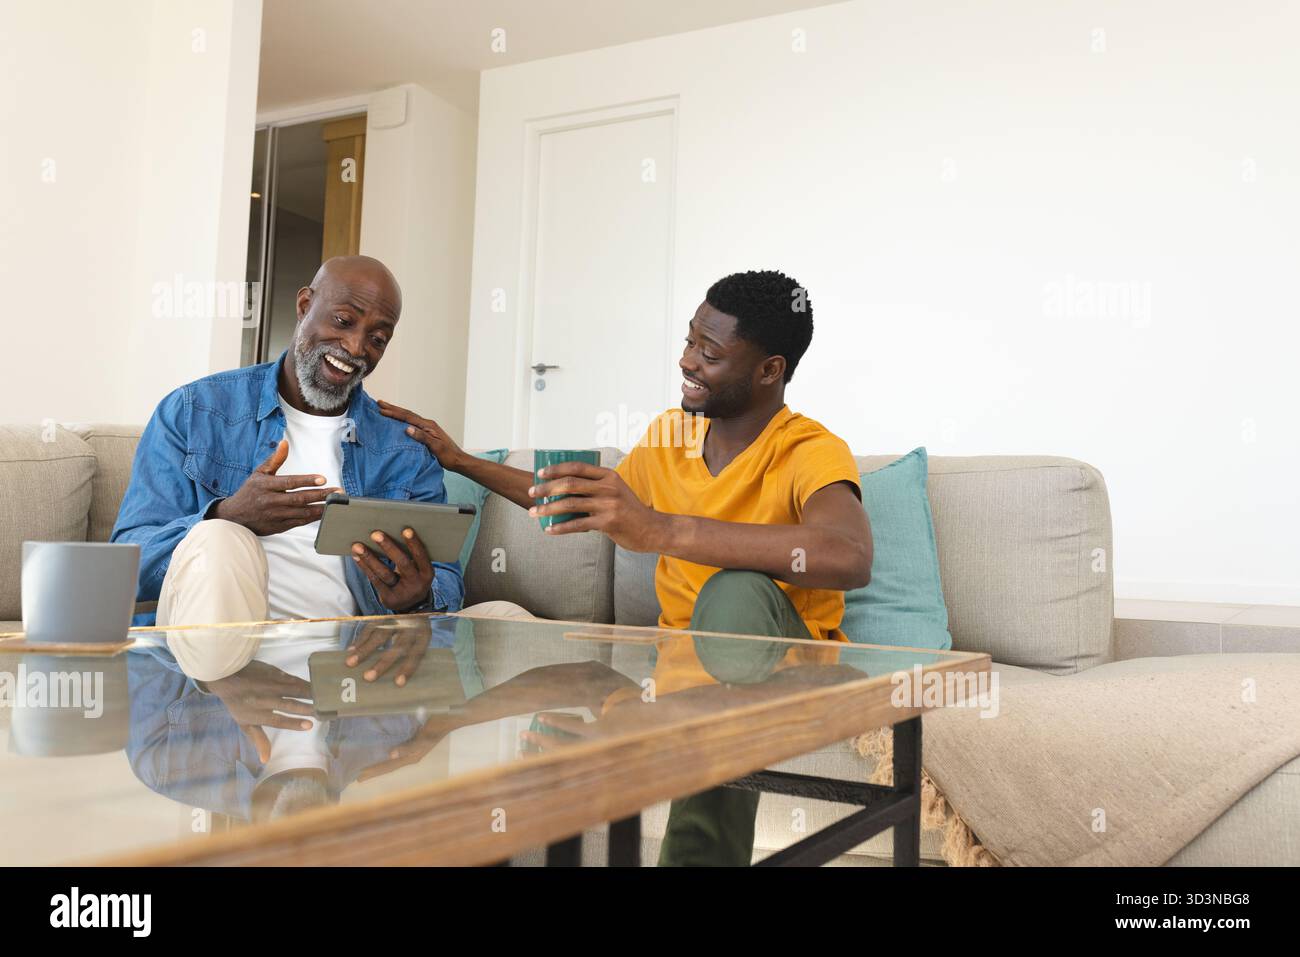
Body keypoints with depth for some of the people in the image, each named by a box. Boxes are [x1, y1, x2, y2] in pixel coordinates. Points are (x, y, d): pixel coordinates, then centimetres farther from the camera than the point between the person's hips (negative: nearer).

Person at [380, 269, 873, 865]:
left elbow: (850, 557, -40)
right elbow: (577, 506, 23)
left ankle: (702, 854, -34)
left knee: (736, 589, -37)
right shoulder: (669, 435, 5)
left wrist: (662, 530, -46)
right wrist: (460, 461, 22)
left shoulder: (812, 453, -16)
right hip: (680, 653, 4)